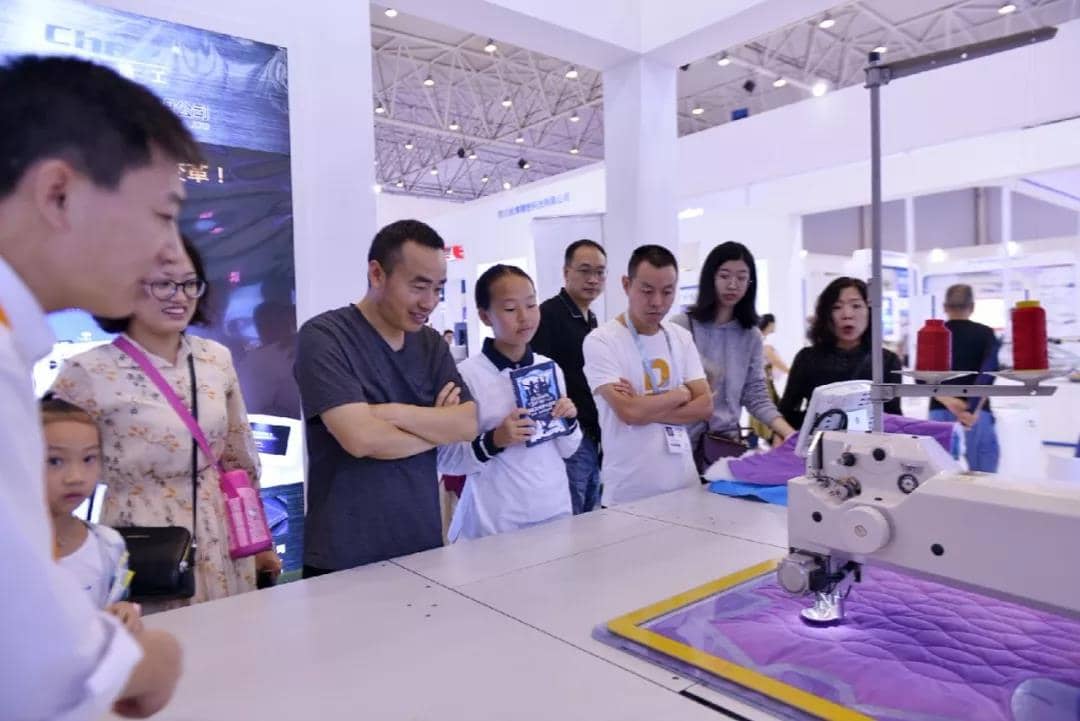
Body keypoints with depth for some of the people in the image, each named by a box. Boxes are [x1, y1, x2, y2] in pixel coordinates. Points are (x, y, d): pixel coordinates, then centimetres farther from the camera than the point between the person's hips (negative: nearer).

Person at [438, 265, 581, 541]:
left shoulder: (551, 368, 2)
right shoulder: (466, 375, -13)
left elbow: (567, 450, 10)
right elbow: (446, 460, -11)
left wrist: (568, 422, -9)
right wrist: (494, 441, -25)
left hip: (556, 511, 5)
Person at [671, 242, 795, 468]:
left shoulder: (751, 336, 5)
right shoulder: (681, 326, -6)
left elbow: (757, 397, 2)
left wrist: (790, 434, -11)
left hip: (728, 443, 3)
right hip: (684, 443, -2)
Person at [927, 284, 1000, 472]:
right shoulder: (985, 333, 5)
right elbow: (989, 372, -12)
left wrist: (947, 401, -17)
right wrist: (975, 408, -20)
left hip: (940, 412, 1)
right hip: (978, 413, -1)